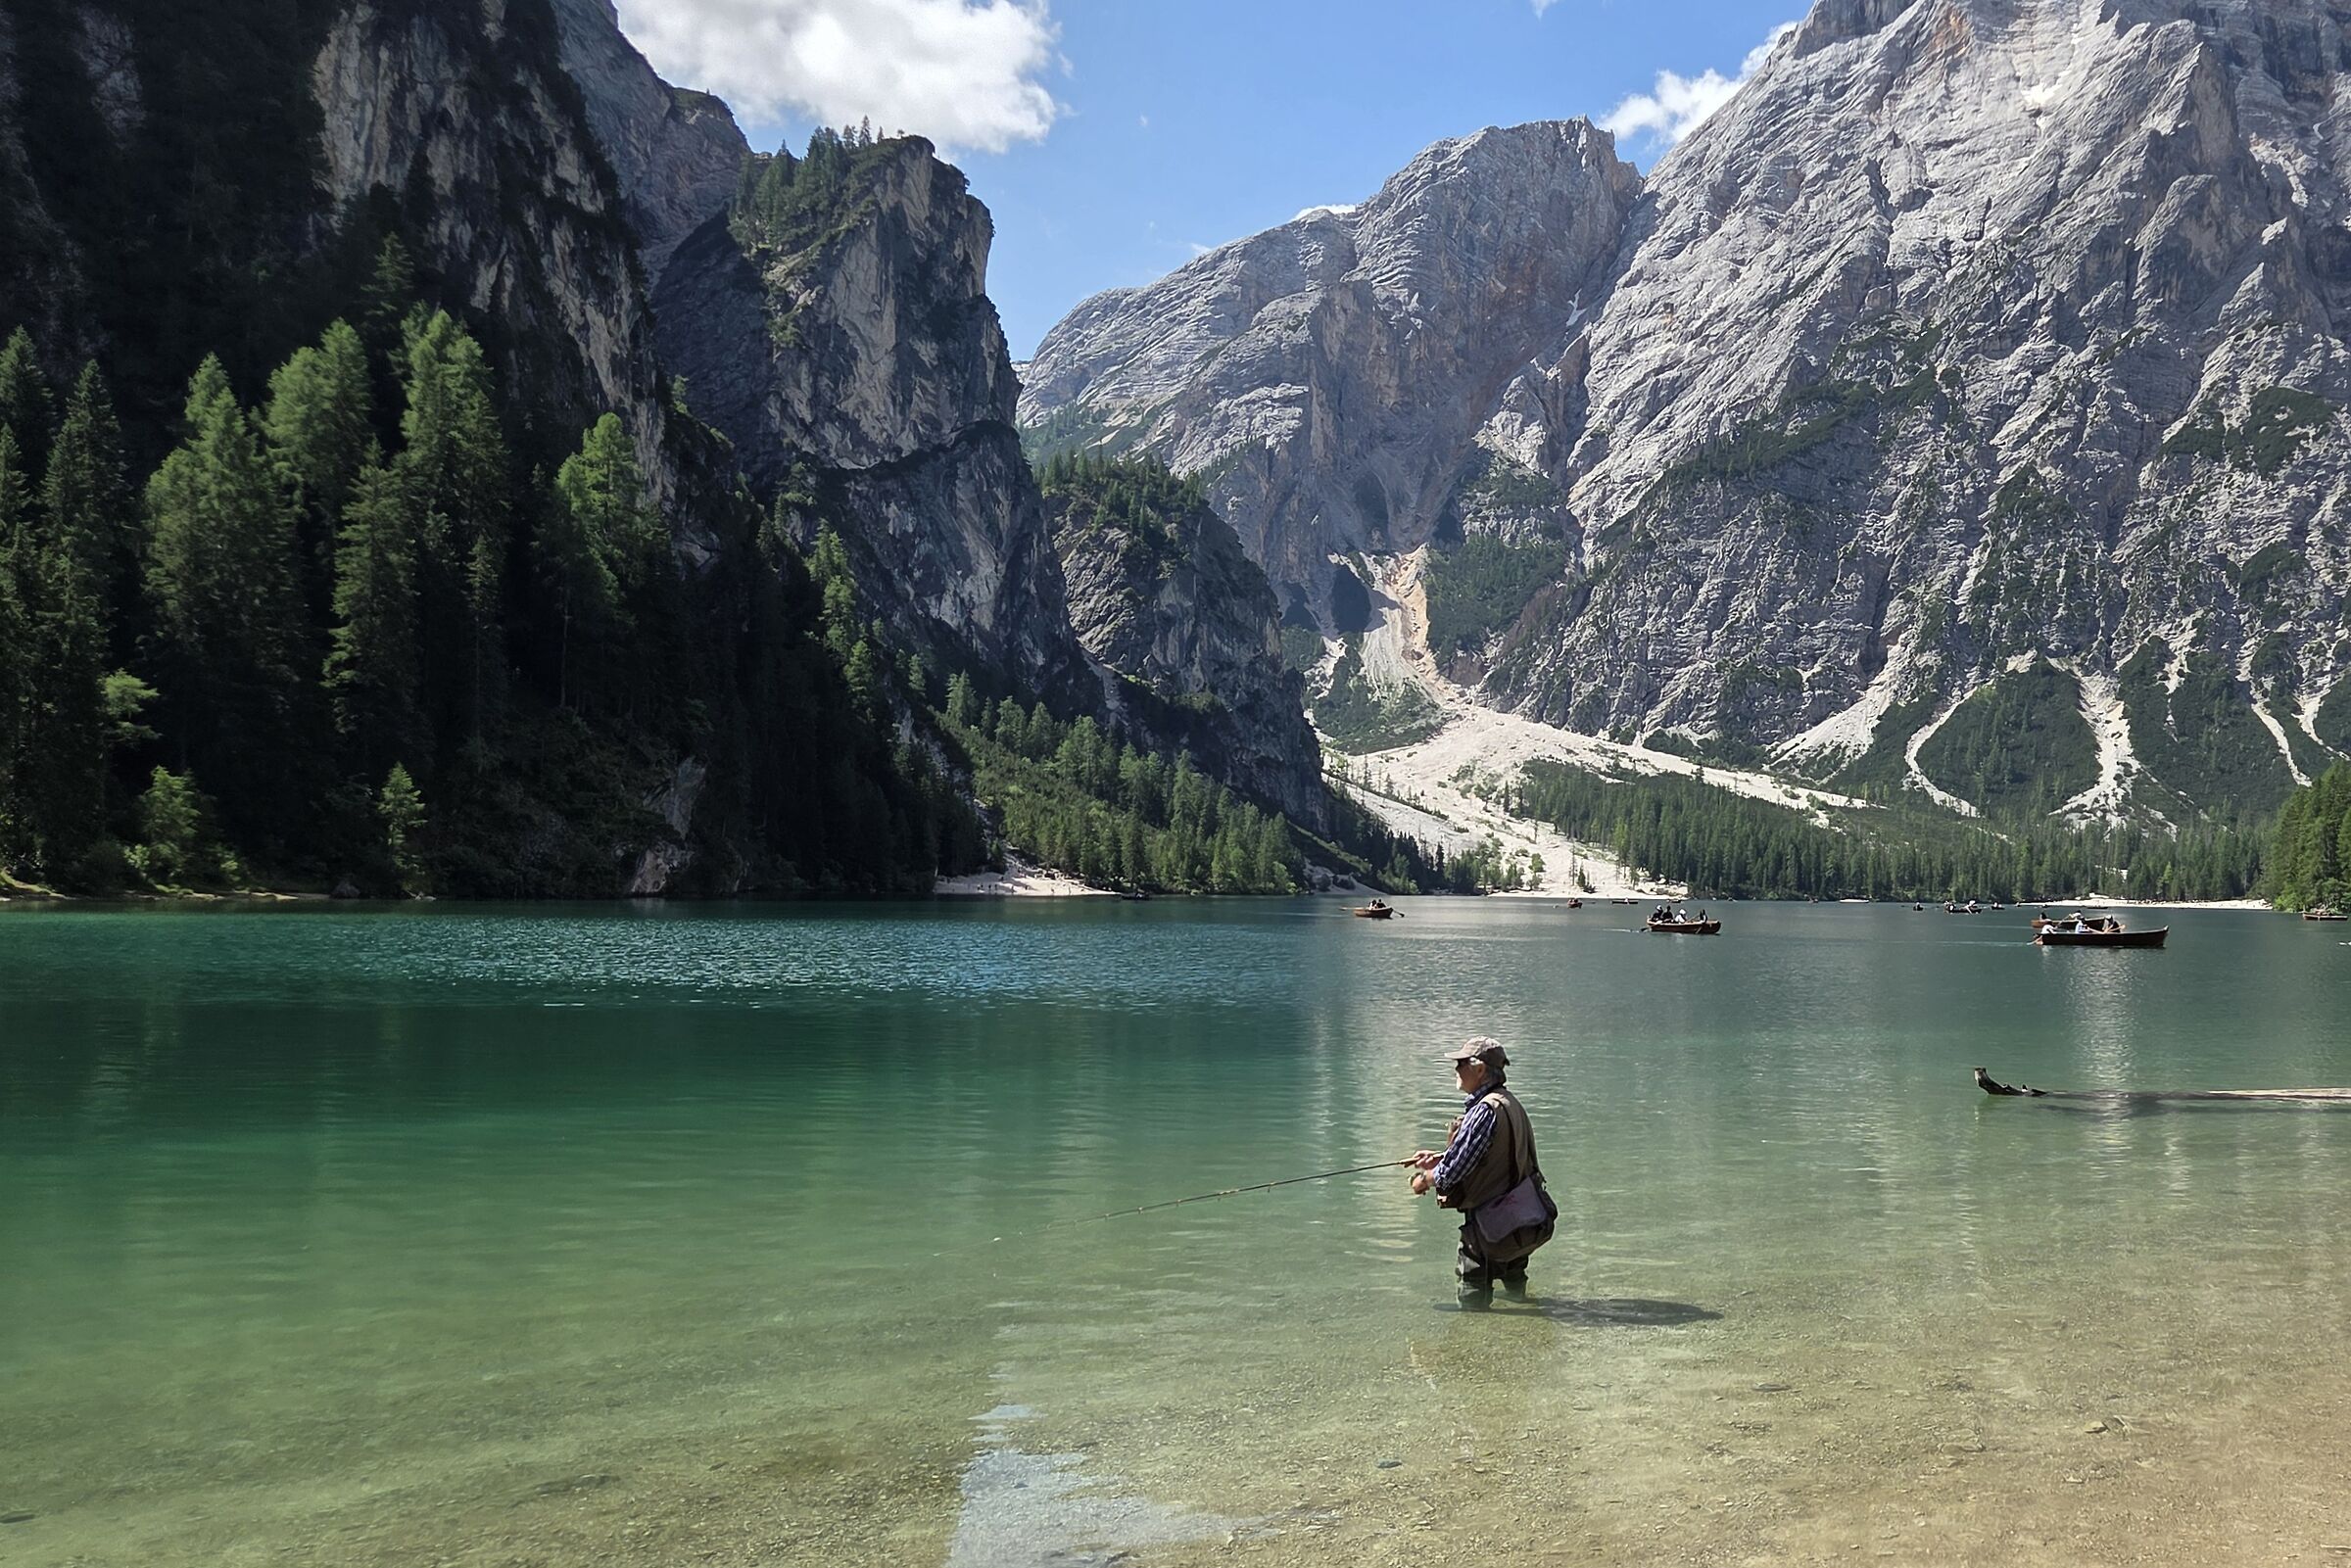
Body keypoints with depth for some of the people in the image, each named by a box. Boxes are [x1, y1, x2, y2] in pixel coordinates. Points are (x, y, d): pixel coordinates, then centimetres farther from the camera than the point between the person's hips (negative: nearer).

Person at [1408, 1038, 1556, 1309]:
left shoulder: (1485, 1111, -23)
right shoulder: (1509, 1102, 8)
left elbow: (1454, 1170, -22)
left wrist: (1426, 1179, -3)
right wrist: (1437, 1157, 15)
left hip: (1495, 1224, -10)